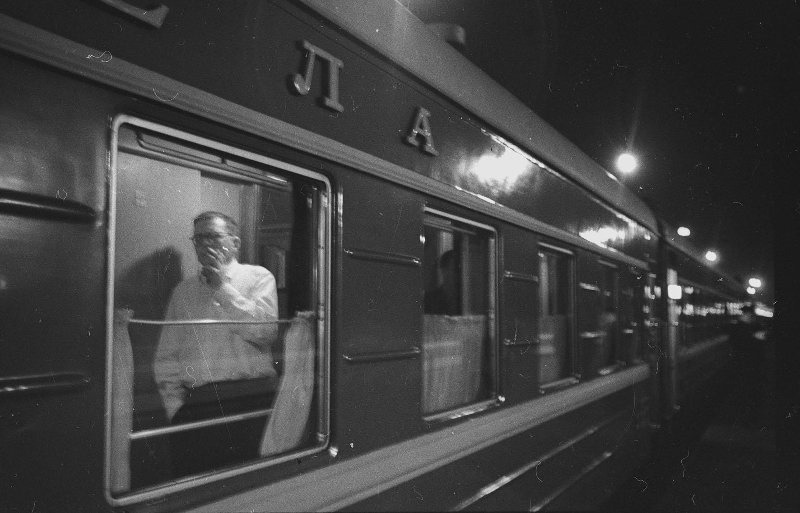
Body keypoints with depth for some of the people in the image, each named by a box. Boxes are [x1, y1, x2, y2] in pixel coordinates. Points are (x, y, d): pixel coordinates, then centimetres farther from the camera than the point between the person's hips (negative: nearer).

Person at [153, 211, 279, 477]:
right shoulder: (183, 291, 19)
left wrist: (223, 286, -3)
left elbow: (265, 331, -7)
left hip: (250, 401, -2)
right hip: (194, 405, 3)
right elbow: (165, 358, 16)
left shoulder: (258, 277, 10)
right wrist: (175, 404, 2)